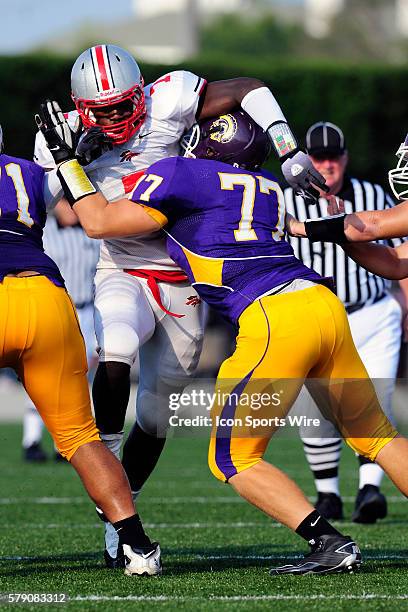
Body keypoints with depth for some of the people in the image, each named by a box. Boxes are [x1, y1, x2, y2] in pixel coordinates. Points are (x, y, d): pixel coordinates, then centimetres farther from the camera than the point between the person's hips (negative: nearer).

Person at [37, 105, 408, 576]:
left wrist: (65, 156, 22)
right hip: (325, 306, 7)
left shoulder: (181, 175, 5)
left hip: (277, 322, -7)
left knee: (233, 460, 5)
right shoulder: (268, 189, 23)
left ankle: (330, 544, -7)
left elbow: (99, 223, 12)